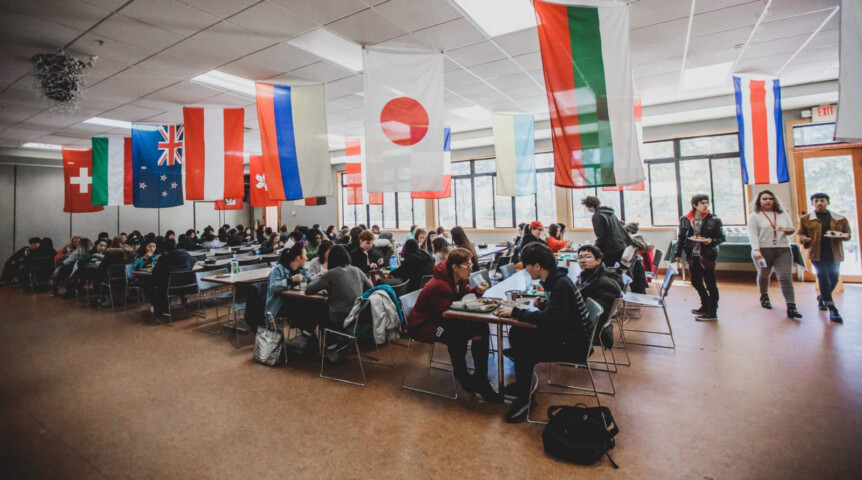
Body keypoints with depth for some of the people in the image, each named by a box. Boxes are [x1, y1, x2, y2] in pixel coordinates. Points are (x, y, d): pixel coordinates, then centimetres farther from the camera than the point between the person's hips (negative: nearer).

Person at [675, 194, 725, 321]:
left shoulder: (714, 220, -6)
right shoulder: (685, 219, 1)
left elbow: (721, 237, 0)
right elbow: (680, 237, 6)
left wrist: (711, 241, -21)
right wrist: (678, 253, 5)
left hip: (707, 256, -4)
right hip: (692, 256, 4)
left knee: (710, 283, 2)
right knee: (696, 282, 15)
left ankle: (712, 312, 12)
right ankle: (705, 306, 34)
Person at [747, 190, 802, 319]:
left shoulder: (783, 214, 15)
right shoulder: (754, 216, 2)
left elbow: (791, 230, 18)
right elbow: (753, 234, -8)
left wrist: (787, 230, -7)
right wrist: (755, 249, -20)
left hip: (783, 250, 2)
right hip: (763, 250, -2)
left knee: (786, 277, -9)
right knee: (764, 275, 15)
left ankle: (791, 308, -13)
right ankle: (764, 296, 40)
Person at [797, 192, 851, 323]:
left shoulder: (840, 219, 9)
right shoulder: (806, 219, 4)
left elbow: (848, 234, 13)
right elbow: (801, 234, 8)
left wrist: (842, 235, -10)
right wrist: (803, 239, -14)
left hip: (834, 254, 3)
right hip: (817, 254, -3)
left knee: (834, 280, 9)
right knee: (824, 279, -8)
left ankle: (821, 298, 36)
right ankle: (832, 309, -3)